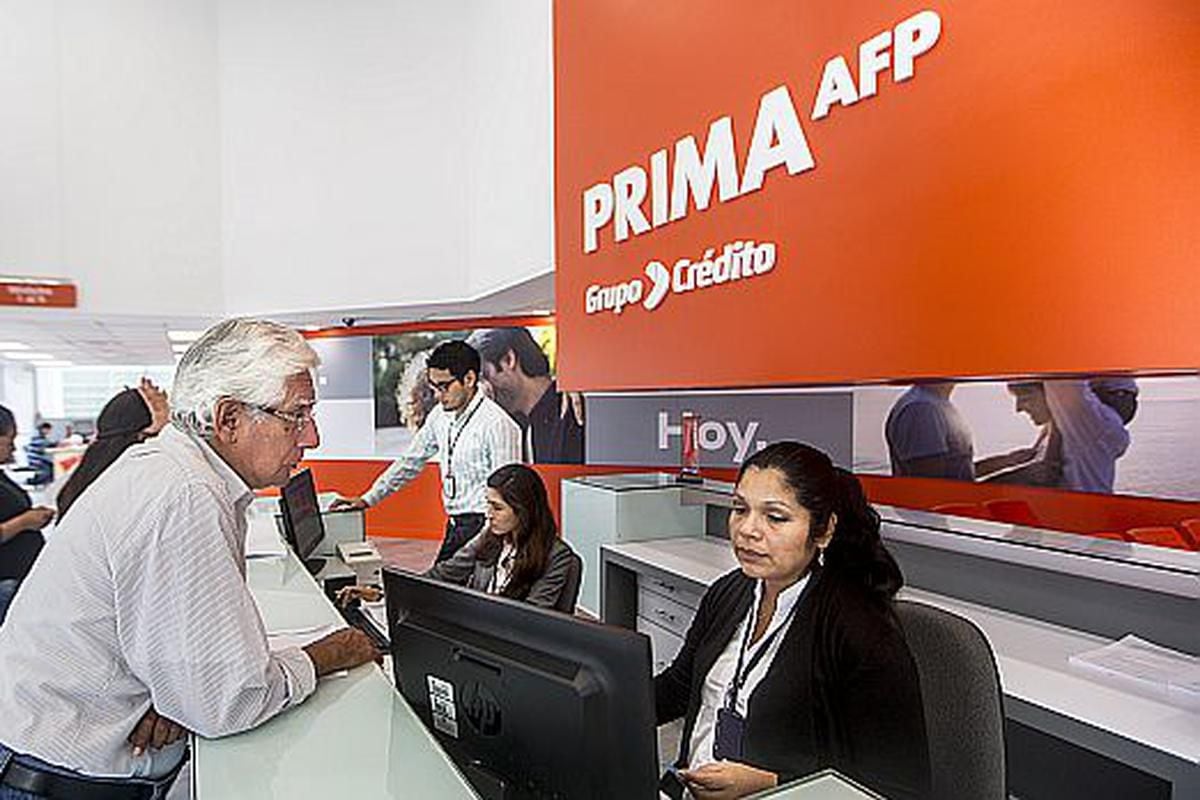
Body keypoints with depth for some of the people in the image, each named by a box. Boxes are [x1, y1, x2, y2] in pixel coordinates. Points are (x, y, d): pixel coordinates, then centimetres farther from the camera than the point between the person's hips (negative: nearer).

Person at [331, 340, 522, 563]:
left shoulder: (497, 424, -16)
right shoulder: (440, 415, 7)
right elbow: (410, 461, 17)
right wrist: (368, 499, 16)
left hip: (483, 527, -7)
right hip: (454, 526, 7)